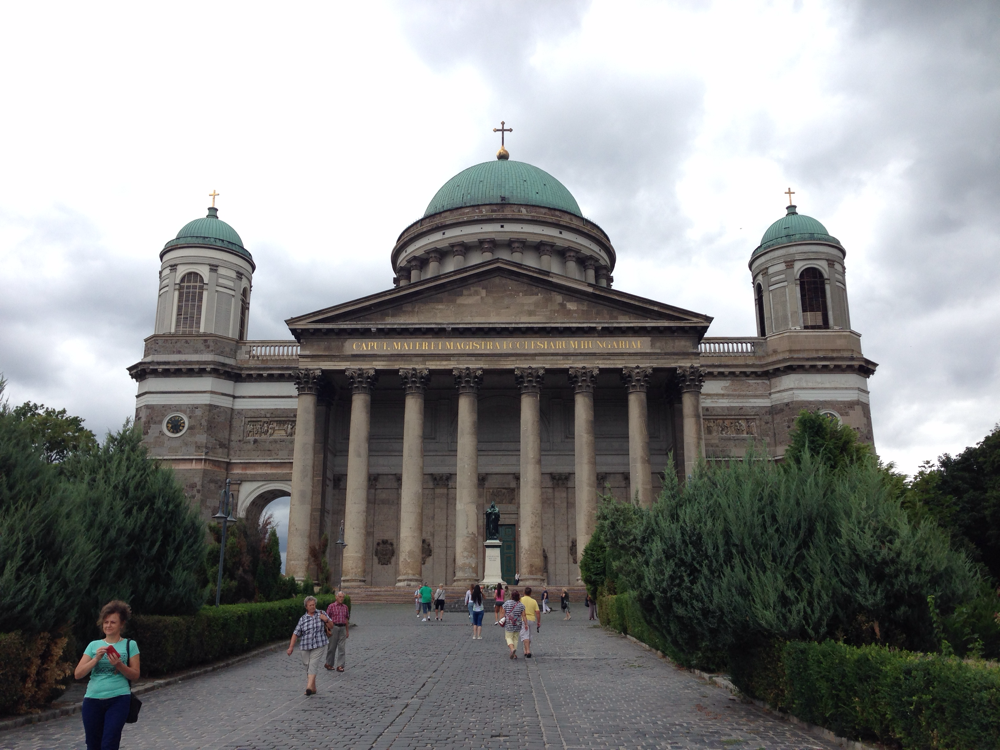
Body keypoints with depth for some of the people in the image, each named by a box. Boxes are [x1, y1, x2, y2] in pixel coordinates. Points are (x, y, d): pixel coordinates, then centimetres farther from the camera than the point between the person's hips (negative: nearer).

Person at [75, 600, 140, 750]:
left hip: (118, 699, -3)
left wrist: (119, 665, -17)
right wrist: (96, 659, -13)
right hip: (92, 700, 3)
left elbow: (135, 675, 0)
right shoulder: (93, 645, 8)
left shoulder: (130, 645, 2)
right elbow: (78, 674, 1)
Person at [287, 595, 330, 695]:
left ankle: (309, 687, -24)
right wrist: (291, 647, -3)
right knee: (308, 667, 7)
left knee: (313, 665, -15)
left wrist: (326, 620, -11)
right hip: (305, 647, 3)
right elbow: (296, 633, 4)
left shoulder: (321, 614, 4)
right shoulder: (302, 619, 6)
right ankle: (313, 688, 19)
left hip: (319, 646, -3)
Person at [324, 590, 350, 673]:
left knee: (342, 647, 0)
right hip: (334, 627, -4)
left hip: (343, 628, 4)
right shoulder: (331, 606, -1)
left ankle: (340, 665, 3)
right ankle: (329, 664, 19)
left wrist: (347, 631, 14)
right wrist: (328, 629, -9)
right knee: (332, 647, 4)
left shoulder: (345, 607, 12)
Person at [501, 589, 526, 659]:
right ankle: (514, 654, 13)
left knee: (509, 637, 5)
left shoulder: (506, 603, -5)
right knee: (515, 638, 12)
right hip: (517, 625, 2)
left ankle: (512, 649, -21)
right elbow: (523, 616, -5)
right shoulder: (521, 605, -3)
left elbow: (503, 613, -1)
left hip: (508, 624, -1)